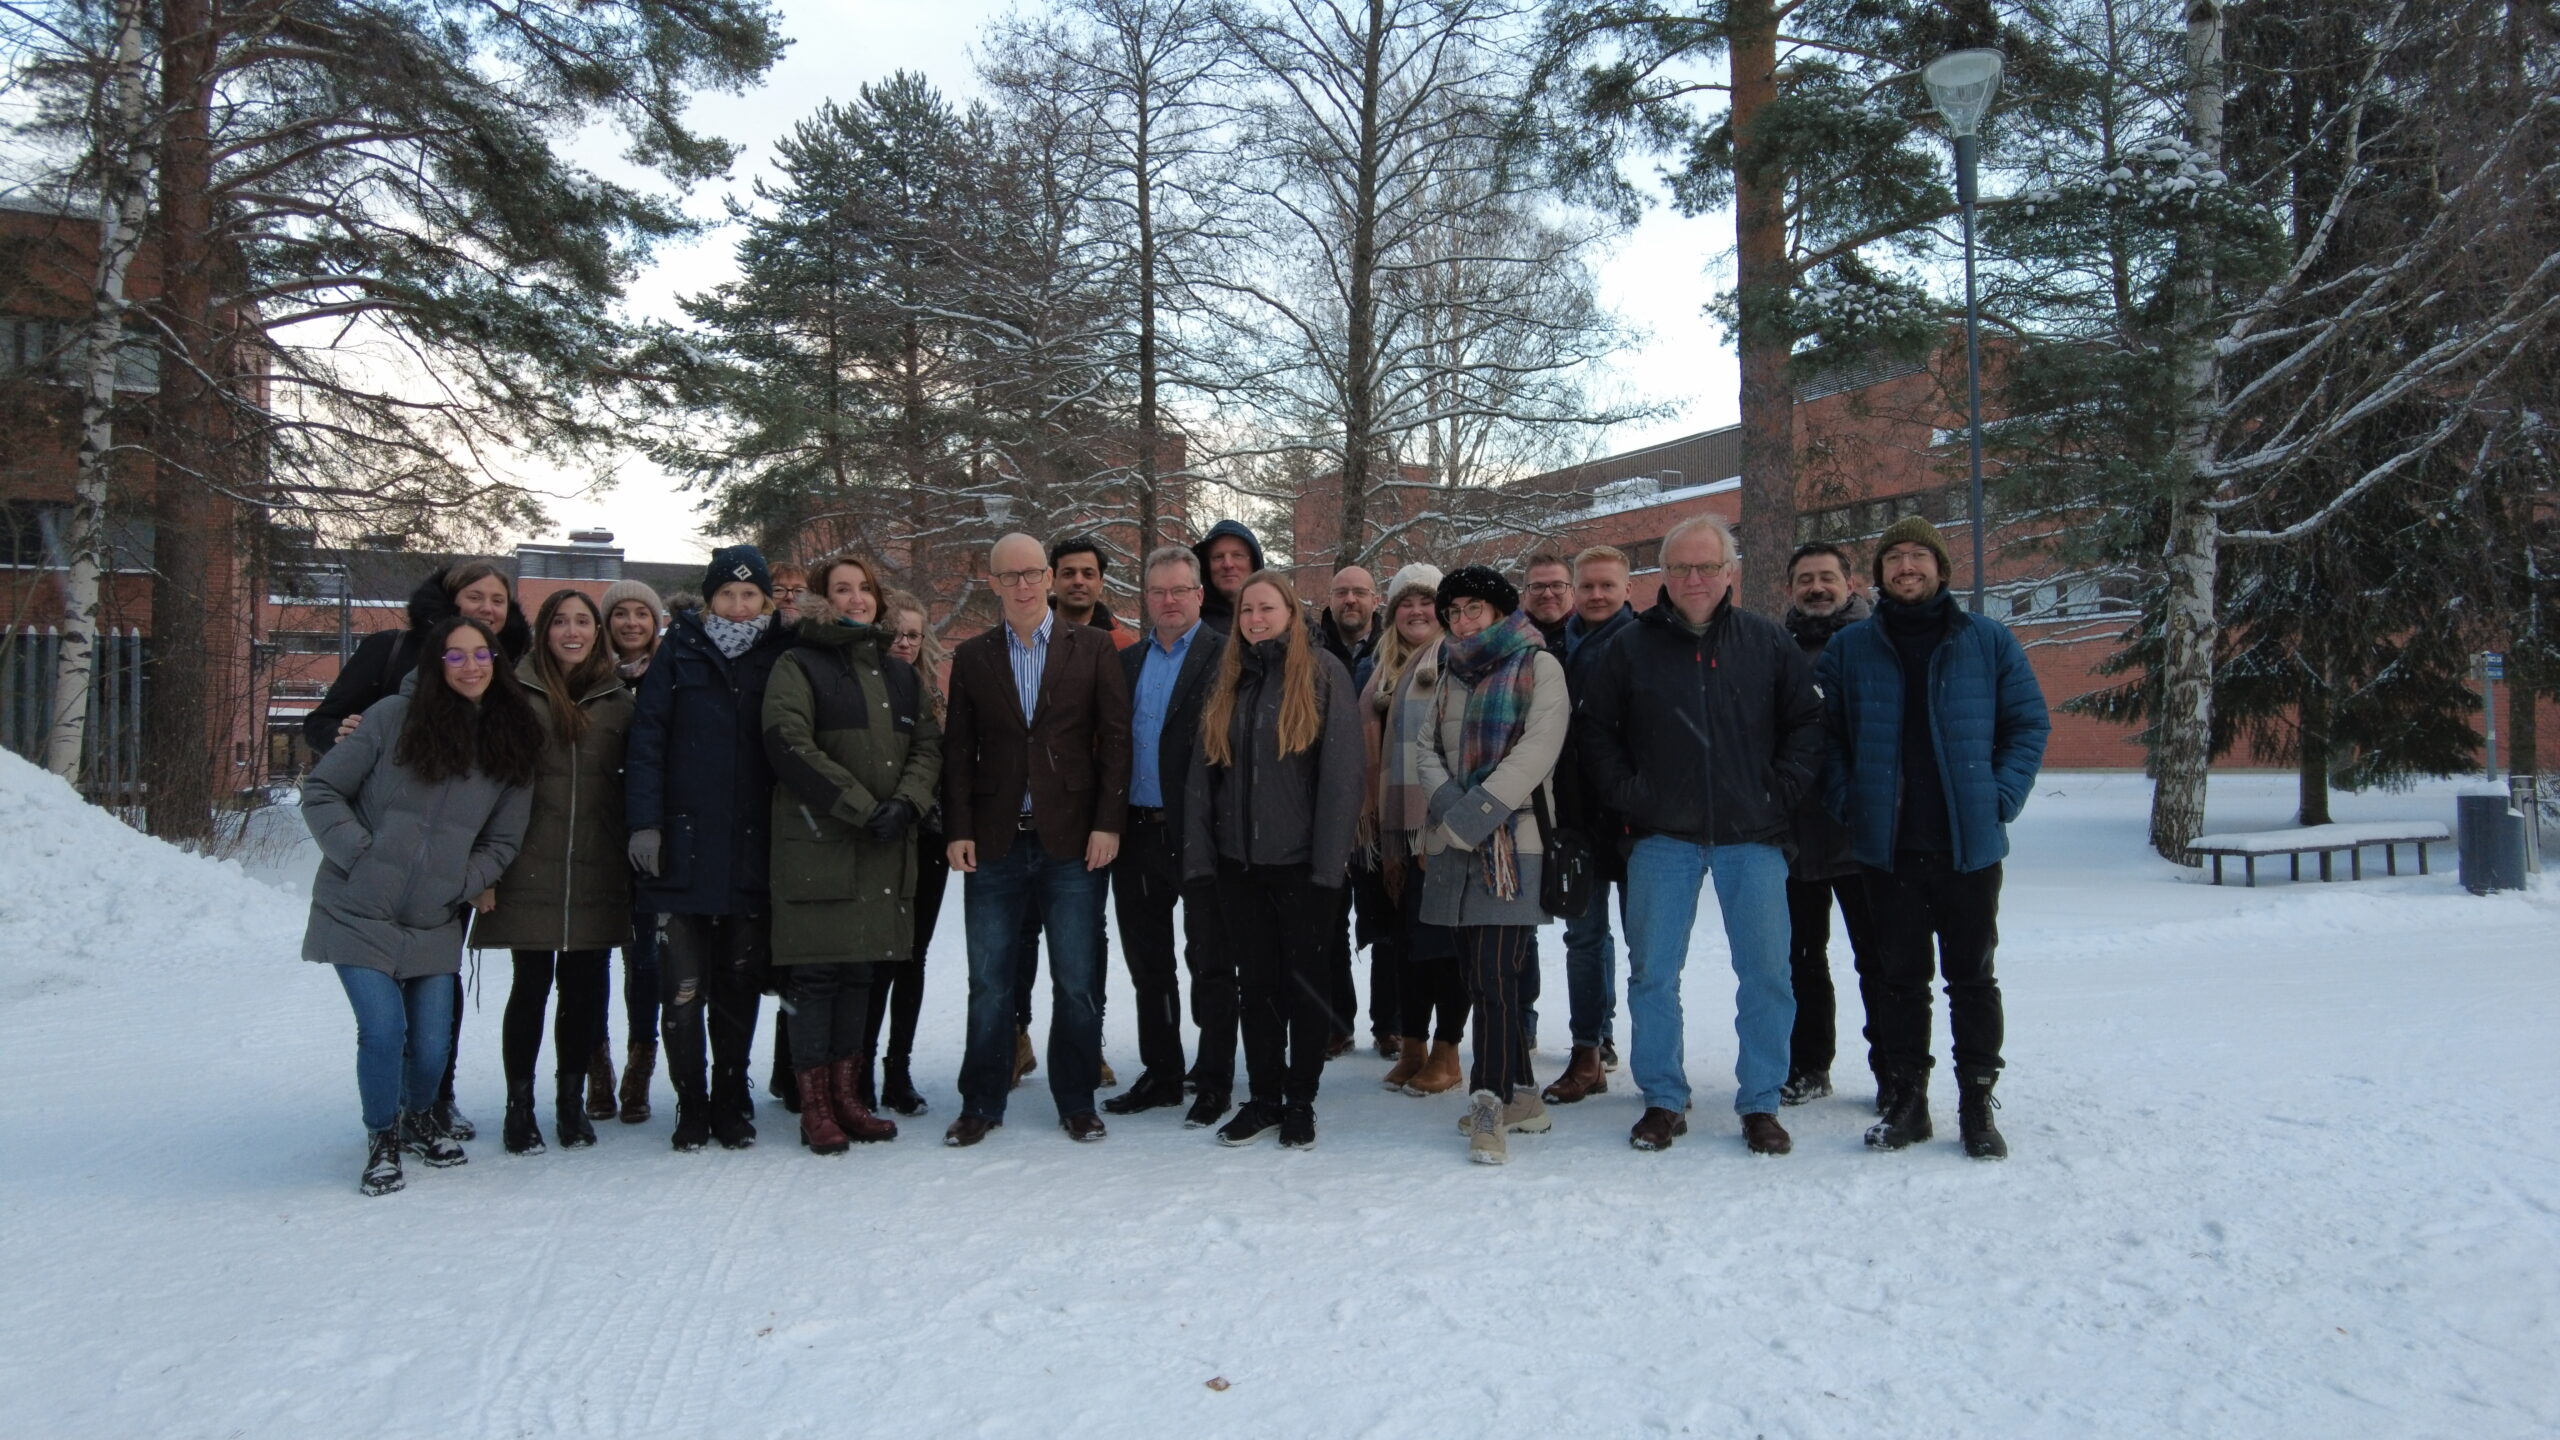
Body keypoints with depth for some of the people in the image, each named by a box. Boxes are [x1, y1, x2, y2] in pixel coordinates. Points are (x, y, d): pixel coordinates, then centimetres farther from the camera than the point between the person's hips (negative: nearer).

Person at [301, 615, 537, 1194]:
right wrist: (357, 853, -12)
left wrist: (468, 883, -5)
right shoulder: (393, 717, -8)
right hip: (359, 913, -3)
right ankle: (382, 1137, 16)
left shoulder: (511, 742, 2)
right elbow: (320, 790, -3)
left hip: (435, 923, 3)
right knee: (384, 1030, -12)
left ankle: (419, 1118, 35)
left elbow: (504, 839, 9)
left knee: (432, 1042, 1)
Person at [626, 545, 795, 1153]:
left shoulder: (780, 656, 7)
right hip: (684, 848, -1)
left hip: (753, 851, 1)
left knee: (740, 984, 10)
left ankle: (732, 1102, 22)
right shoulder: (680, 652, 3)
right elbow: (647, 736, -1)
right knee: (683, 988, 0)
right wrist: (644, 822, -10)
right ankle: (691, 1107, 13)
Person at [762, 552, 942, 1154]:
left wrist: (906, 802, -8)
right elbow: (789, 744, -12)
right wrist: (862, 809, -16)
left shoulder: (899, 672, 18)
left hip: (886, 849, 5)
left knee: (860, 970, 9)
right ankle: (815, 1105, 4)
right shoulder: (798, 666, 0)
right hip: (818, 845, -5)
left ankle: (846, 1094, 17)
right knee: (816, 973, -3)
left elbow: (929, 745, 12)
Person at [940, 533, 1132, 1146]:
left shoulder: (1091, 648, 3)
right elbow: (958, 749, 7)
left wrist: (1108, 823, -7)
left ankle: (1077, 1102, 18)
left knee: (1077, 982, 4)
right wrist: (958, 831, -1)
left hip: (1073, 842, -1)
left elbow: (1115, 738, 0)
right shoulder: (972, 656, 9)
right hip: (994, 843, 2)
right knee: (989, 982, 7)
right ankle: (981, 1104, 19)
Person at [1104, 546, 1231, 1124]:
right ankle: (1160, 1074, 26)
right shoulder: (1127, 663, 13)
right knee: (1148, 964, 14)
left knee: (1210, 963, 3)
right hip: (1139, 832, 6)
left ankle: (1214, 1081, 14)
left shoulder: (1225, 658, -6)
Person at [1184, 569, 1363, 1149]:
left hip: (1300, 862, -4)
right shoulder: (1228, 681, 10)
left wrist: (1330, 861, -14)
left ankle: (1301, 1101, 18)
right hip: (1239, 861, 4)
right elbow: (1202, 771, 9)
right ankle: (1263, 1097, 21)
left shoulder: (1323, 673, -4)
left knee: (1304, 981, 6)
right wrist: (1199, 856, 1)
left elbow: (1342, 771, -9)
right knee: (1255, 982, 10)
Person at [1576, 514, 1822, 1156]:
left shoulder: (1768, 642, 4)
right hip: (1662, 838, 0)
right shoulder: (1630, 647, 3)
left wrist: (1780, 794, -3)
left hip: (1752, 838, 0)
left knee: (1766, 974, 3)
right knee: (1653, 974, 4)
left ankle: (1760, 1104, 17)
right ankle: (1663, 1101, 17)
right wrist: (1627, 796, -3)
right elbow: (1594, 730, 7)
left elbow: (1807, 721, 7)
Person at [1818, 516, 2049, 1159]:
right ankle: (1905, 1099, 17)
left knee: (1972, 978, 7)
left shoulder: (1990, 641, 4)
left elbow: (2030, 723, 6)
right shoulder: (1849, 648, 6)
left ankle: (1977, 1102, 17)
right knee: (1900, 977, 8)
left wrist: (2002, 797, -5)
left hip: (1970, 844, -1)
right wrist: (1846, 803, -5)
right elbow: (1826, 736, 7)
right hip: (1887, 846, 1)